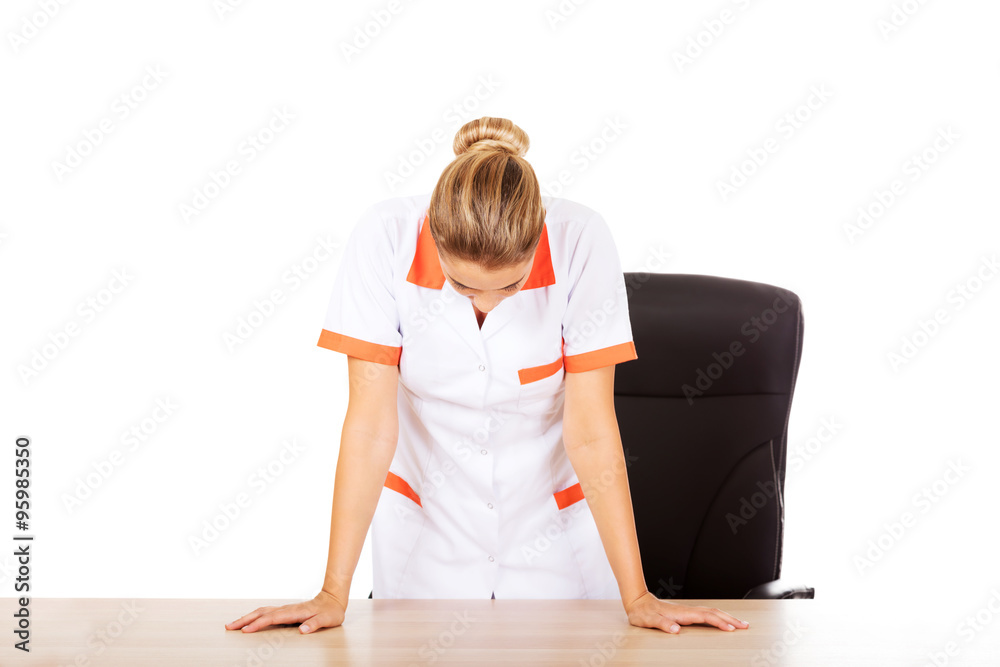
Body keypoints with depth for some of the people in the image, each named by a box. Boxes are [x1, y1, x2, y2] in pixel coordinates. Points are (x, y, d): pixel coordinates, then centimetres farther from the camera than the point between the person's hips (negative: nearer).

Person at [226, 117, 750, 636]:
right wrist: (333, 595, -22)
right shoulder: (385, 240, -23)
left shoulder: (580, 242, -24)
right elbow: (371, 425, -21)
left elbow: (591, 433, -19)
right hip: (425, 519, -1)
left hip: (553, 525, 1)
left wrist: (637, 598, -20)